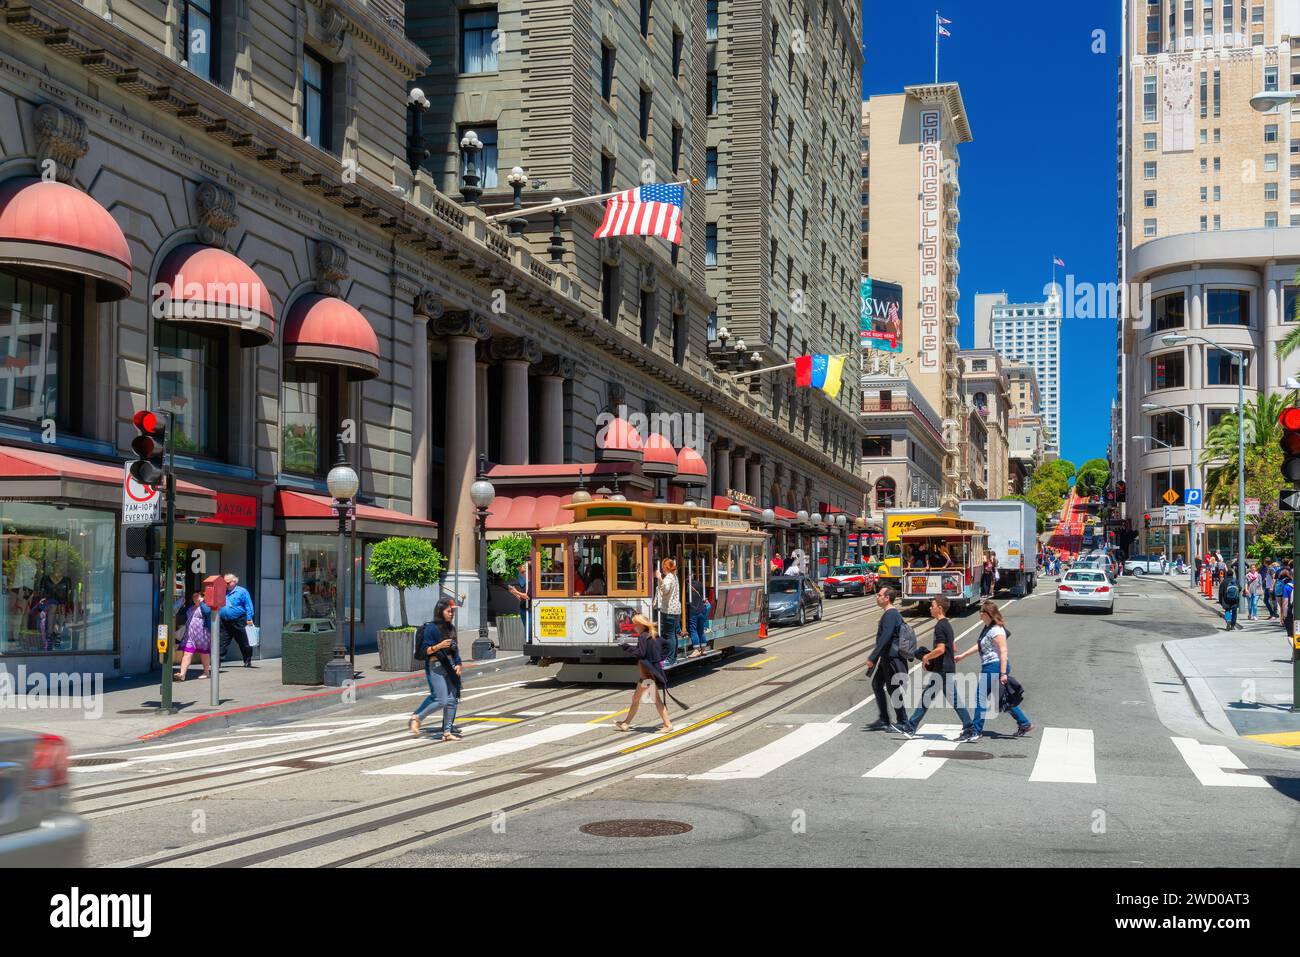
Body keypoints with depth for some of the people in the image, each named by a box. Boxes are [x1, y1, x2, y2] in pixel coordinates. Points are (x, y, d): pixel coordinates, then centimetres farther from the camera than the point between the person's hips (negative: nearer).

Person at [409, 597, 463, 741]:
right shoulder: (432, 628, -9)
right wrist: (439, 646, -25)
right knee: (441, 700, -12)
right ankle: (416, 718, 8)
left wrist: (458, 664, 7)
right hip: (435, 666, -7)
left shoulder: (451, 628, 12)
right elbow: (426, 650, -10)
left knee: (452, 700, 4)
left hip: (449, 666, 7)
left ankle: (447, 732, 11)